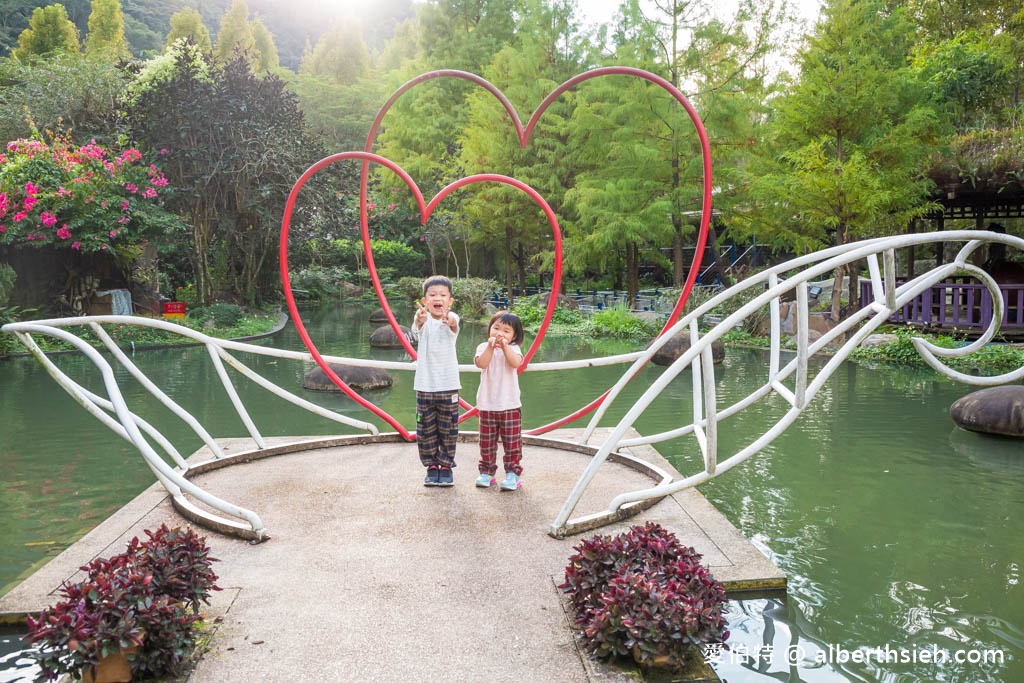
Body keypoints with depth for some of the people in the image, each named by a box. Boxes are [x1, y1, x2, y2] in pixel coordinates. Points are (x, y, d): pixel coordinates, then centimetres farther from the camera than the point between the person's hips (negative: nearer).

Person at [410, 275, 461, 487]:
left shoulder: (451, 318, -7)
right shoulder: (423, 318, -6)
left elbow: (454, 328, -31)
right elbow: (416, 331, -30)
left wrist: (450, 323, -57)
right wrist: (420, 320, -55)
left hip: (448, 384, -1)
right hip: (425, 384, 1)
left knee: (448, 429, 7)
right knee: (425, 429, 7)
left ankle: (446, 466, 22)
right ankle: (431, 467, 22)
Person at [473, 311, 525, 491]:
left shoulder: (513, 349, 2)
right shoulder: (484, 347, 3)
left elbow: (516, 363, -20)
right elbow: (481, 363, -17)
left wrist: (505, 346, -26)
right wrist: (490, 346, -26)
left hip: (510, 405, -1)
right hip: (487, 405, 1)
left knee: (512, 442, 3)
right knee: (487, 442, 9)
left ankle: (513, 473, 10)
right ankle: (486, 471, 20)